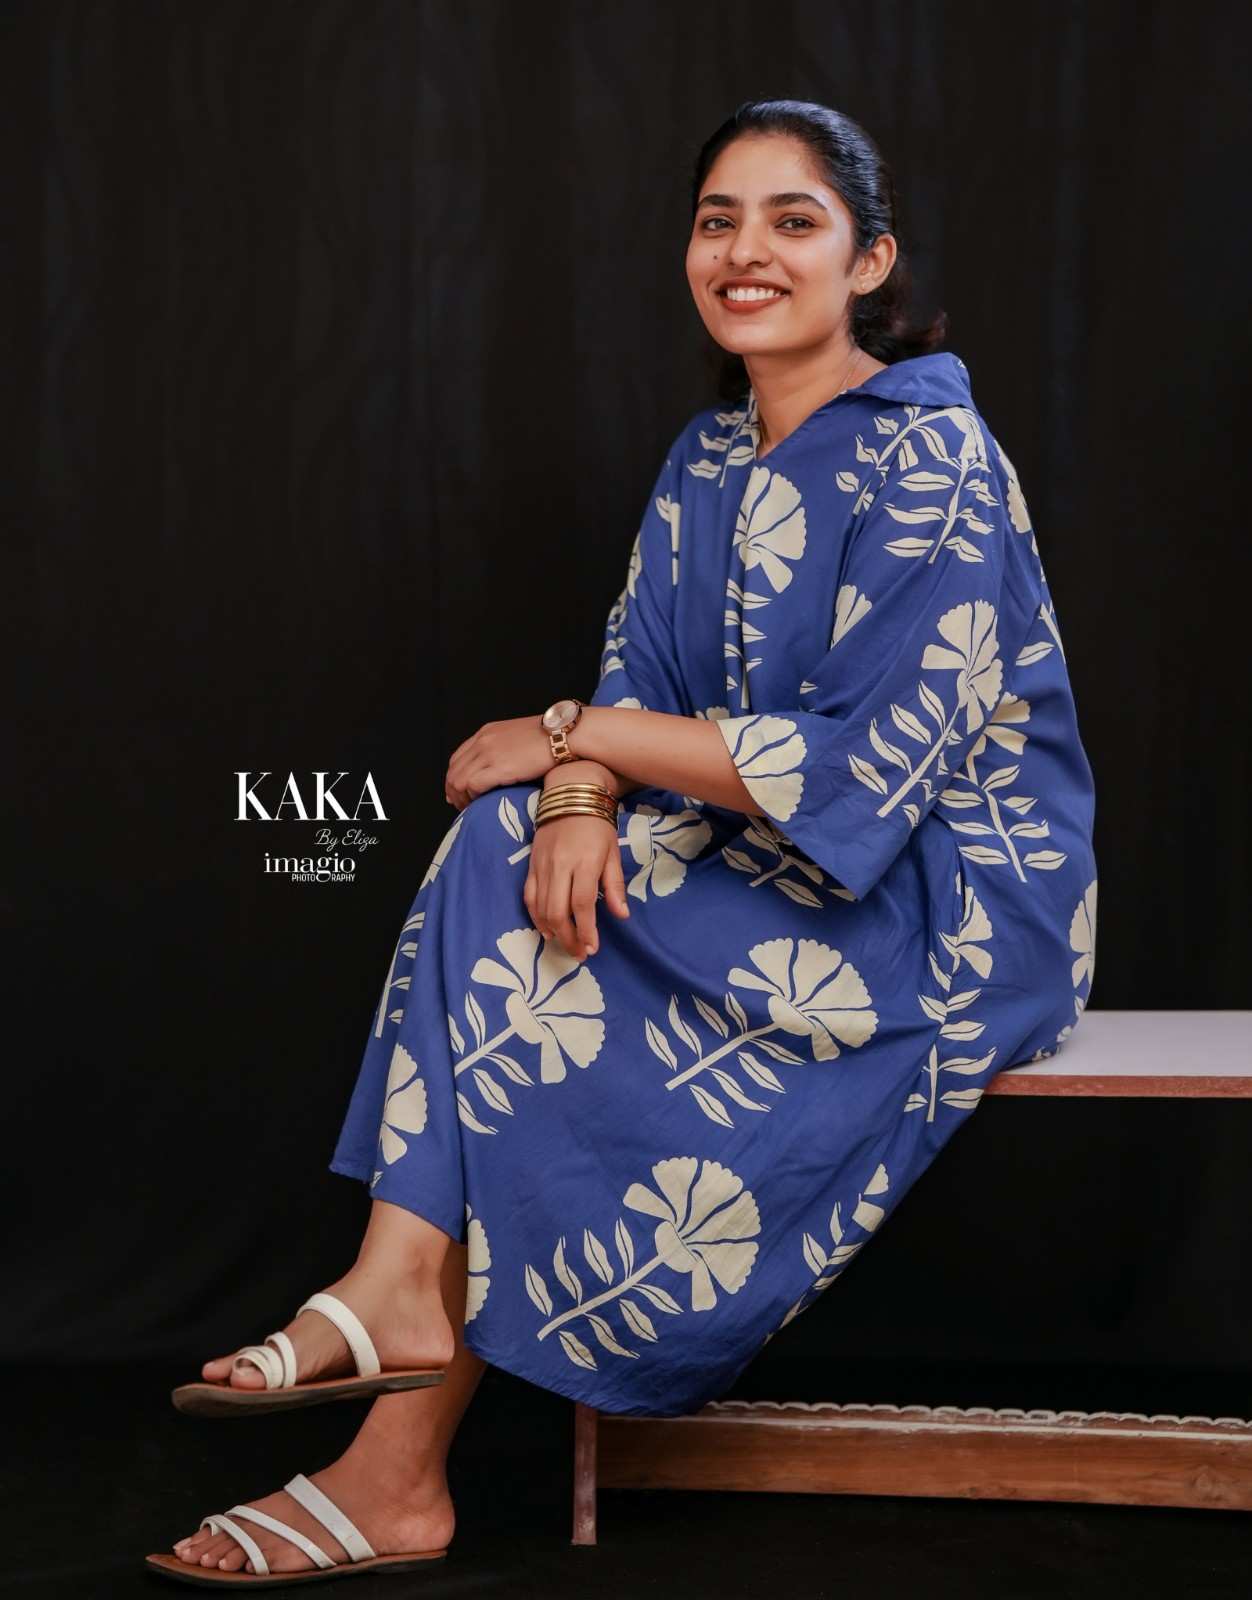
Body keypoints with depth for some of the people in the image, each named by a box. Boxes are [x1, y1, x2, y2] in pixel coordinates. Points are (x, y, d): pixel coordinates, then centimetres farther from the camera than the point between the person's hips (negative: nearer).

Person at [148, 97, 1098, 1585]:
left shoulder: (932, 461, -18)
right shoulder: (710, 461, 8)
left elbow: (865, 768, -24)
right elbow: (638, 680, 4)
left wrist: (576, 733, -17)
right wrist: (578, 797, -21)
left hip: (945, 912, -7)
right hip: (792, 870, 7)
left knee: (539, 1024, -19)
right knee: (514, 845, -17)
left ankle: (400, 1468, -10)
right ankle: (400, 1286, -25)